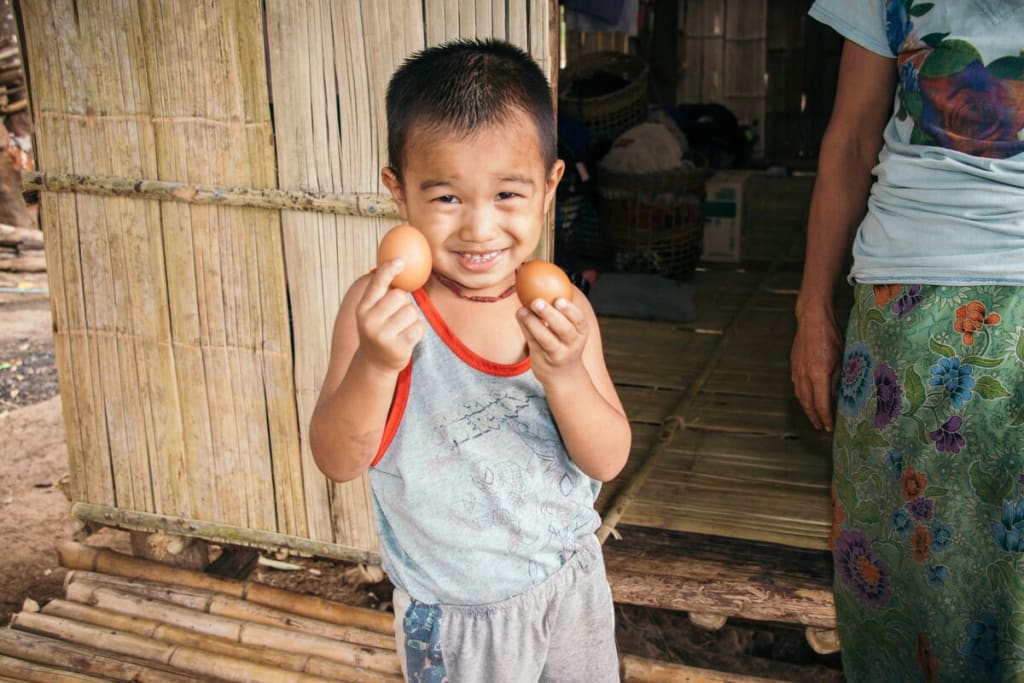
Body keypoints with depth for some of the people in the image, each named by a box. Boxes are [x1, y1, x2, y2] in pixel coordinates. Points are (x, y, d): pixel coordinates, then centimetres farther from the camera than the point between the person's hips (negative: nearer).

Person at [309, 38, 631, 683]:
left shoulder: (563, 310, -12)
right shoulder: (381, 306, -18)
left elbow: (608, 460, -13)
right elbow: (339, 461, -19)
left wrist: (563, 373, -31)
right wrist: (375, 364, -37)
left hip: (571, 579, 3)